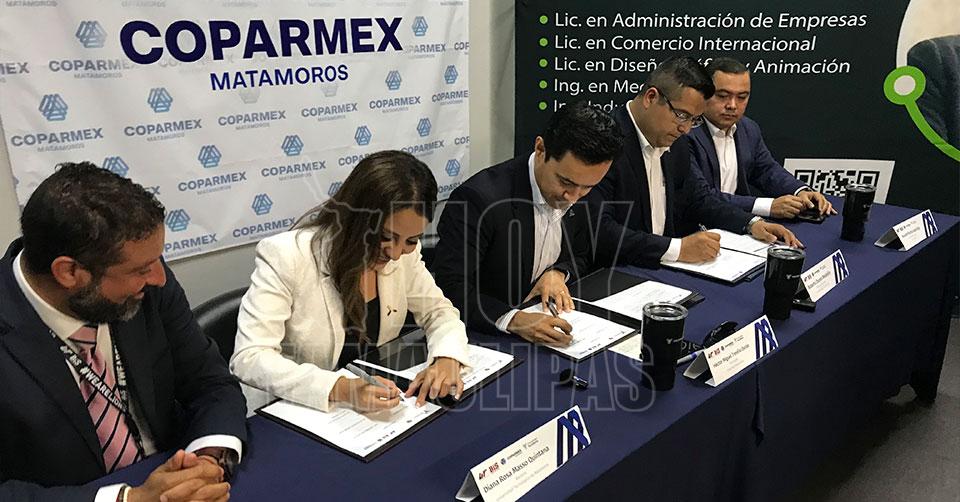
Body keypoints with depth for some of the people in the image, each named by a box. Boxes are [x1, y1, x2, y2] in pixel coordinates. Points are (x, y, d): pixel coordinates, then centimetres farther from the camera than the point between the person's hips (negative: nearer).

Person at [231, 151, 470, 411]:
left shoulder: (403, 255, -5)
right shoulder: (287, 256, -19)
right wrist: (340, 389, -35)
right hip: (293, 413, -3)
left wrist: (447, 359, -14)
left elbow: (439, 311, 7)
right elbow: (249, 358, -23)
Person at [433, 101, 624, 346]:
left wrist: (558, 273, -7)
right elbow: (451, 289, -24)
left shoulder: (575, 193, -2)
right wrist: (513, 319, -37)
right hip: (482, 335, -4)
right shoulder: (479, 198, -23)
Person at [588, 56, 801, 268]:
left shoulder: (677, 144, 9)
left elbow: (697, 197, 23)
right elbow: (598, 230, -25)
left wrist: (752, 224, 8)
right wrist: (677, 248, -26)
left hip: (663, 271, 8)